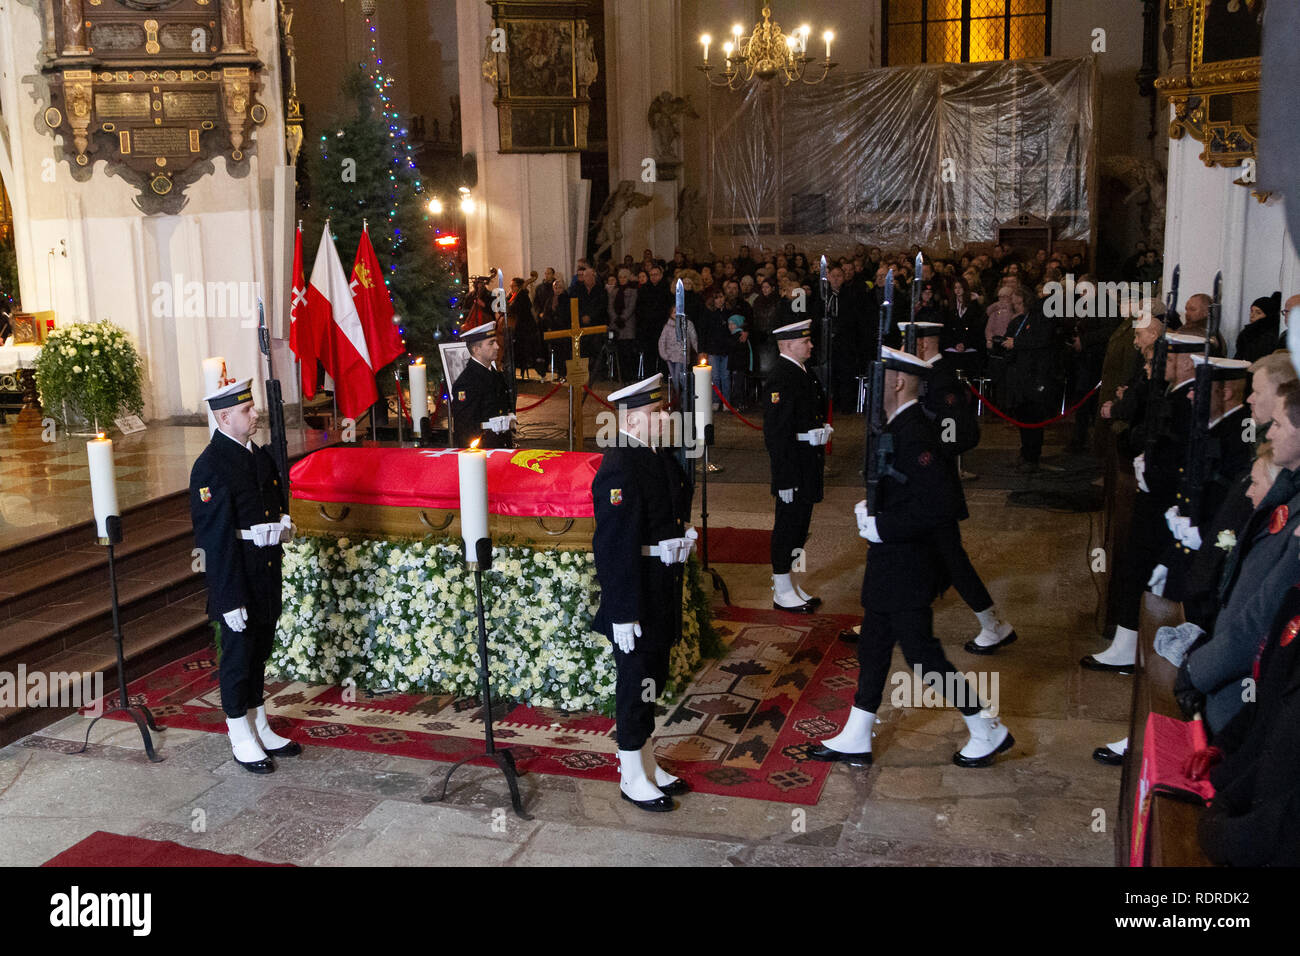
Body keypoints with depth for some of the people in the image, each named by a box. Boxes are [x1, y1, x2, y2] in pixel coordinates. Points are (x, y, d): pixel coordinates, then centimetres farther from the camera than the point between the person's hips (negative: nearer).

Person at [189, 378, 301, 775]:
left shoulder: (259, 453, 8)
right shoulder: (210, 467, -18)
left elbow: (277, 500, 22)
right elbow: (216, 538, -20)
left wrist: (283, 523, -3)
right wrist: (230, 599, -22)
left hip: (267, 572, 8)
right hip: (234, 572, -8)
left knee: (259, 652, 19)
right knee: (237, 656, 5)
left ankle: (260, 730, 33)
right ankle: (242, 741, 19)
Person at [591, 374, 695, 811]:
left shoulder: (662, 456, 7)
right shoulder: (618, 468, -21)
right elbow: (612, 547, -23)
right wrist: (623, 613, -22)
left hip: (664, 594, 9)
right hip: (636, 597, -9)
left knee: (652, 680, 19)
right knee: (636, 685, 4)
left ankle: (646, 763, 35)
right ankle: (632, 778, 19)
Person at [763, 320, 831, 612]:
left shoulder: (803, 373, 12)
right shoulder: (780, 378, -18)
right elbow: (777, 432, -22)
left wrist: (819, 460, 18)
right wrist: (786, 478, -23)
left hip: (809, 462, 10)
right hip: (793, 463, -10)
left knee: (800, 523, 17)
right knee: (788, 524, 0)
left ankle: (790, 584, 29)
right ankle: (782, 593, 11)